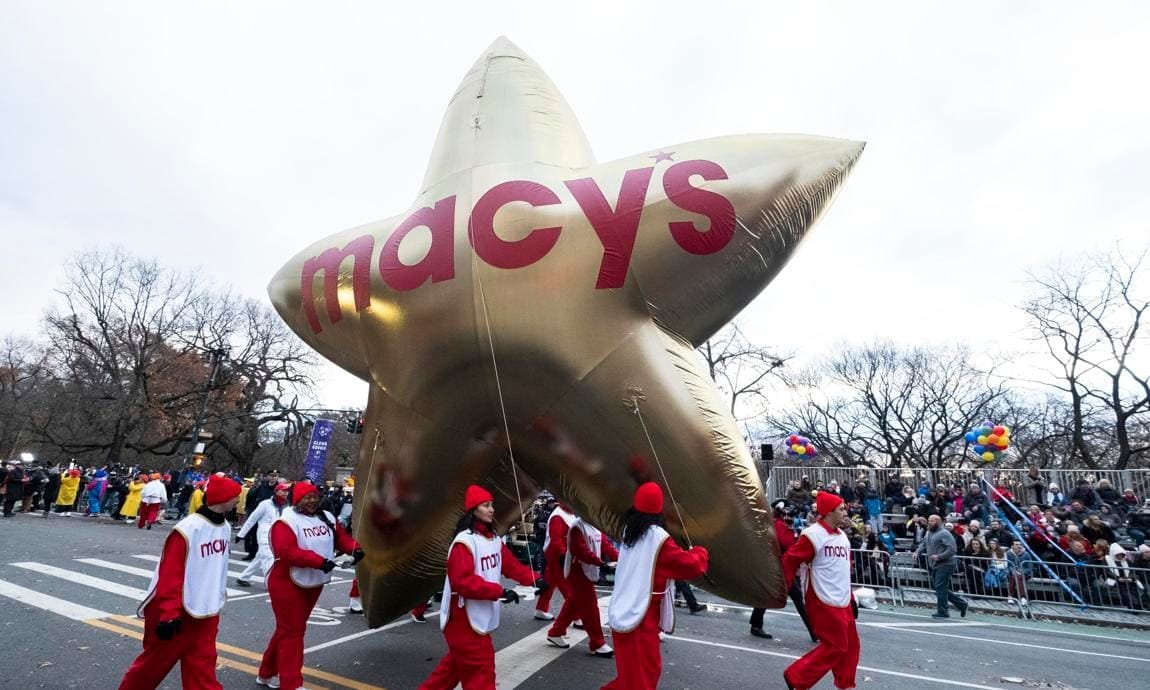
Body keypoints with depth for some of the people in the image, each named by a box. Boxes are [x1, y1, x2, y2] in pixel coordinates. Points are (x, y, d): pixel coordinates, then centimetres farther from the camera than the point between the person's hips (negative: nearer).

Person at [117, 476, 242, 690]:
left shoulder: (225, 527, 1)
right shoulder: (187, 529, -23)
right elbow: (170, 576, -21)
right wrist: (169, 615, -20)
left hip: (206, 612, 6)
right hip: (179, 612, -6)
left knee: (202, 668, 9)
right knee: (156, 661, 16)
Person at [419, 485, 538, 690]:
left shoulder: (494, 539, 6)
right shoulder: (464, 541, -22)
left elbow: (511, 565, 4)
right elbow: (463, 581, -28)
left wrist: (534, 580, -11)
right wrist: (499, 591, -29)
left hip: (481, 615, 9)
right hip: (464, 616, -9)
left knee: (458, 661, 24)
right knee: (480, 667, 0)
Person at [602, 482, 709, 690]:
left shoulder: (629, 530, 5)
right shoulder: (658, 537, -17)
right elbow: (690, 566, -15)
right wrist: (700, 553, 6)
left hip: (621, 614, 7)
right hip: (640, 619, -7)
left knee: (630, 670, 22)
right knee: (644, 671, 6)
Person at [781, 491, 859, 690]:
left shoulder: (842, 536, 11)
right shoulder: (813, 535, -18)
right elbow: (789, 560, -15)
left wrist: (851, 598, 19)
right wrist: (783, 589, -13)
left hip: (842, 603, 9)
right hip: (824, 603, -8)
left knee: (850, 646, 13)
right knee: (835, 647, -5)